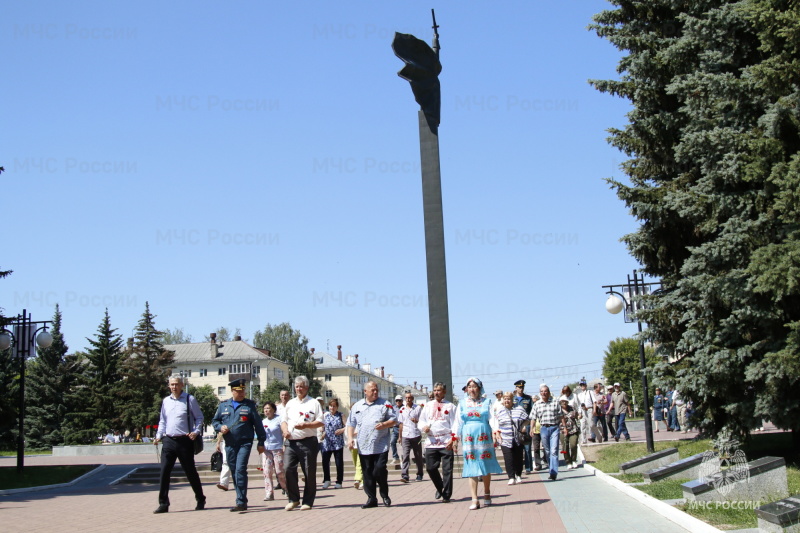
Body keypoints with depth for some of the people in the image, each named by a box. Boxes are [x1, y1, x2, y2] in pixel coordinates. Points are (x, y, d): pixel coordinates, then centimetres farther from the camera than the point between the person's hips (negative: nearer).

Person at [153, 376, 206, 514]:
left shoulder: (190, 399, -2)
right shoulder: (165, 401, 11)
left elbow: (199, 417, 2)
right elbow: (162, 421, 18)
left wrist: (196, 432, -12)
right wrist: (159, 436, 7)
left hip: (185, 441, -3)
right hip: (169, 441, 4)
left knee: (190, 472, 6)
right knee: (164, 472, -3)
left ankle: (200, 501, 21)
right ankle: (163, 504, 3)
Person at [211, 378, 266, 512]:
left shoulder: (250, 405, 3)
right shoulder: (223, 405, 12)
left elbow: (258, 424, 3)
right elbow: (214, 420, 19)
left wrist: (261, 442, 0)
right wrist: (220, 427, -4)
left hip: (245, 443, -4)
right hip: (229, 444, 4)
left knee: (240, 470, -16)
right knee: (234, 472, 8)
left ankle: (241, 502, -15)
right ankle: (241, 501, 18)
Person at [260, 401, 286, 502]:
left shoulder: (279, 419, -3)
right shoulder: (263, 421, 16)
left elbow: (284, 433, -5)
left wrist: (284, 446, -13)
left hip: (277, 448, -5)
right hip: (266, 449, 5)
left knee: (280, 471, -4)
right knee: (267, 472, -3)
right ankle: (269, 494, -1)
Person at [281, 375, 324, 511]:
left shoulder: (313, 403, 4)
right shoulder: (290, 403, 19)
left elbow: (320, 422, -2)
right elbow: (284, 420, 20)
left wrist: (305, 425, -16)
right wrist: (285, 430, -1)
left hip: (308, 442, -4)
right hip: (292, 442, 4)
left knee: (309, 473, -2)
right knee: (289, 469, -7)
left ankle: (308, 502, 8)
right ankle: (293, 499, 7)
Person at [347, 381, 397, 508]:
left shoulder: (384, 404, 5)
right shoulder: (357, 406, 12)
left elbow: (394, 420, 4)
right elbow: (351, 424, 14)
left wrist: (384, 424, -15)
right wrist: (350, 438, 1)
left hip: (381, 446, -3)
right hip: (363, 447, 3)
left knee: (380, 470, -11)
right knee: (367, 473, 4)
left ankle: (385, 495, 11)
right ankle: (371, 499, 13)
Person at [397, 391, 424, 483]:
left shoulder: (418, 408, 3)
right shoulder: (402, 409, 10)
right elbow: (401, 423, 15)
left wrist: (417, 421, -17)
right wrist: (400, 436, 12)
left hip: (416, 435, -1)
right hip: (405, 435, 1)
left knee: (418, 456, 8)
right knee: (405, 455, -10)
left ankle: (419, 475, 20)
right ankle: (404, 475, -17)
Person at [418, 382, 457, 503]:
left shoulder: (450, 406, 5)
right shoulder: (428, 405, 16)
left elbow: (454, 424, -1)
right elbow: (421, 421, 17)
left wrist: (452, 439, -14)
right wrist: (424, 427, -6)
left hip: (446, 442, -3)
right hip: (431, 442, 3)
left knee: (447, 469, -3)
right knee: (430, 468, 2)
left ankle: (446, 495, 8)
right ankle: (440, 488, 26)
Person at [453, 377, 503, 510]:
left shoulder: (487, 402, 7)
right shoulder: (462, 404, 11)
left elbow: (492, 419, -2)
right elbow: (458, 422, 9)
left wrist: (495, 433, -17)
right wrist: (455, 438, 0)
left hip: (484, 437, -1)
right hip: (468, 438, 1)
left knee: (486, 468, 5)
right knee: (472, 469, -3)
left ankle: (487, 494, 24)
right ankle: (475, 500, -4)